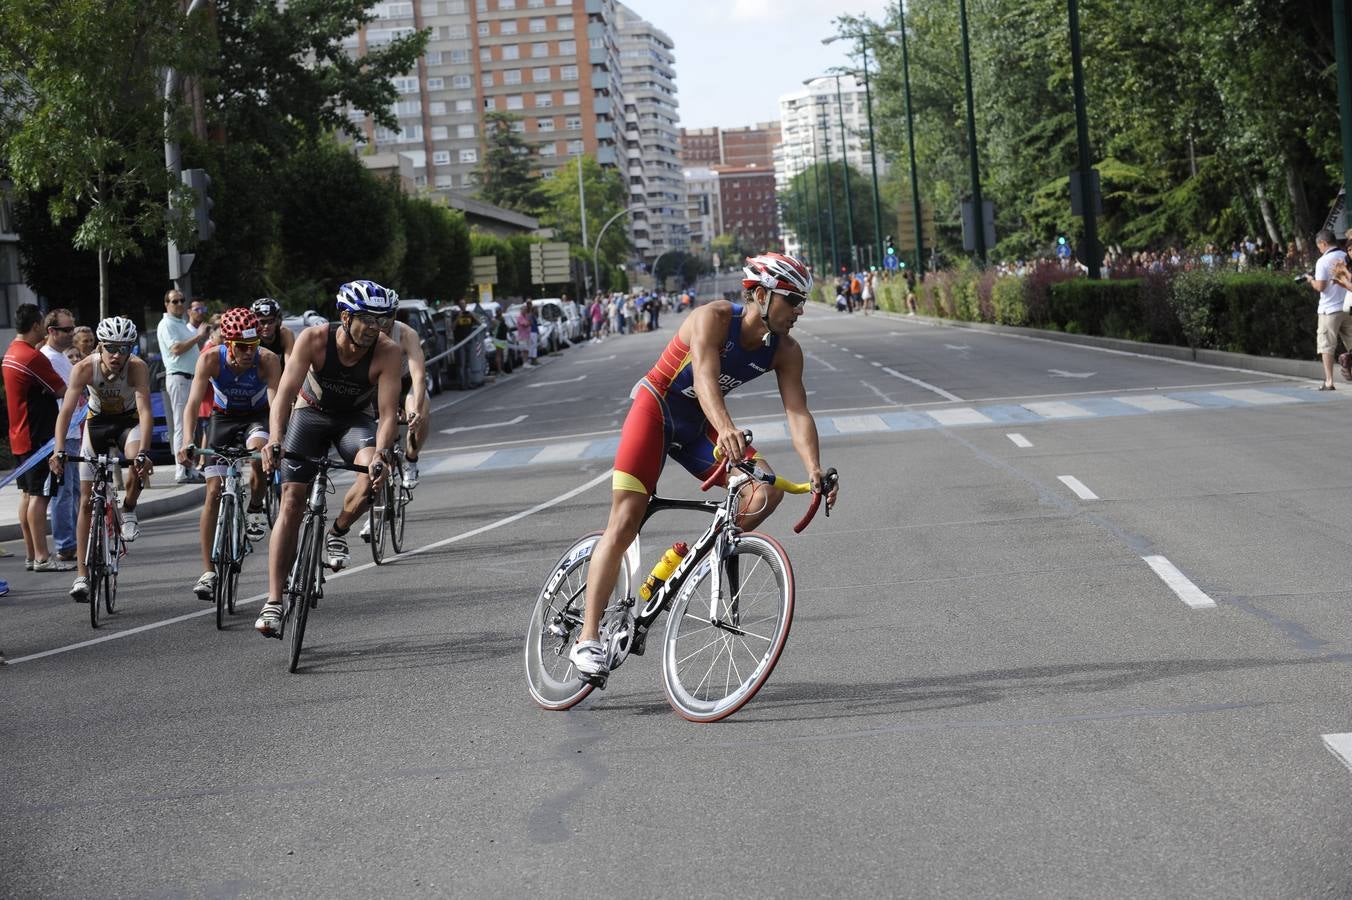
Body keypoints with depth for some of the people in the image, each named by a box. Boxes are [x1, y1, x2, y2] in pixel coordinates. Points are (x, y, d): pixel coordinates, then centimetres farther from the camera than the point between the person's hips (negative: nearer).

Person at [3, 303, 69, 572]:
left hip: (20, 436, 10)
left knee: (27, 494, 12)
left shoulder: (10, 355, 12)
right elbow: (63, 391, -14)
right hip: (38, 436, -10)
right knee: (39, 495, -8)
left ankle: (30, 555, 16)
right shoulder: (33, 357, -19)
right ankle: (41, 557, -8)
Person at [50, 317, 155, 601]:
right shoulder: (84, 368, -27)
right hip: (97, 422, 1)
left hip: (129, 421, -1)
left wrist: (142, 452, -52)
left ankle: (129, 510, -4)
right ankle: (82, 575, 2)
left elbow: (145, 411, -38)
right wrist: (59, 450, -46)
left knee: (139, 462, -36)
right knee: (87, 501, -2)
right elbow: (66, 410, -32)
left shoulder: (137, 367, -30)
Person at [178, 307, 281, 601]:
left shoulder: (268, 360, -29)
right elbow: (193, 403, -31)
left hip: (257, 416, -1)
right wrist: (187, 442, -46)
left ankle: (256, 508, -6)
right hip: (223, 417, 1)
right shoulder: (211, 359, -27)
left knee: (258, 450, -36)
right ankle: (208, 573, -2)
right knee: (214, 493, -7)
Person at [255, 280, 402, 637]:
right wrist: (275, 440, -46)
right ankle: (273, 601, -10)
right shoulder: (314, 339, -27)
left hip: (355, 418, 0)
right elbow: (285, 392, -31)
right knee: (291, 501, -12)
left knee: (373, 475, -32)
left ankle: (338, 533, -1)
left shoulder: (387, 351, -26)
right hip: (311, 412, 0)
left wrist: (381, 453, -47)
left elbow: (388, 413, -28)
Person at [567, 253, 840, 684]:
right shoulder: (714, 318, -26)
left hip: (700, 425, 6)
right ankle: (587, 638, -11)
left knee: (768, 490, -15)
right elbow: (704, 377, -42)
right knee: (624, 523, -13)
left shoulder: (785, 351, -11)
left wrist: (814, 471, -36)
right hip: (656, 410, -6)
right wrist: (725, 429, -61)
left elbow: (797, 411, -19)